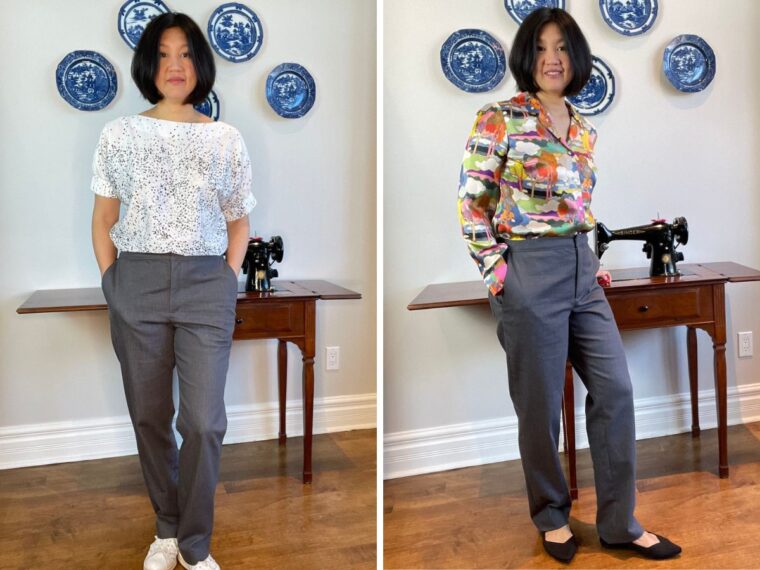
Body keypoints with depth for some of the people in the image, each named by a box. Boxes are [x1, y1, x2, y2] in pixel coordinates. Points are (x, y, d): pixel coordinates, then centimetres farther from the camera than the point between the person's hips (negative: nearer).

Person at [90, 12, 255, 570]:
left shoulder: (227, 139, 5)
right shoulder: (119, 134, 5)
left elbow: (239, 223, 11)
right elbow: (103, 219, 8)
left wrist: (228, 283, 1)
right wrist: (112, 284, 1)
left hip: (206, 283, -1)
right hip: (136, 283, 1)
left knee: (204, 422, -5)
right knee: (149, 416, 9)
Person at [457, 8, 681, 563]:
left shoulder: (585, 130, 14)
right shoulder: (499, 120, -6)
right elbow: (472, 203, -7)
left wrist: (594, 261, 14)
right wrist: (495, 271, -10)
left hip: (583, 271, 7)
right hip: (529, 273, -7)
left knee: (615, 388, 7)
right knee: (541, 403, 4)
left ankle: (620, 522, 21)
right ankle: (552, 516, 27)